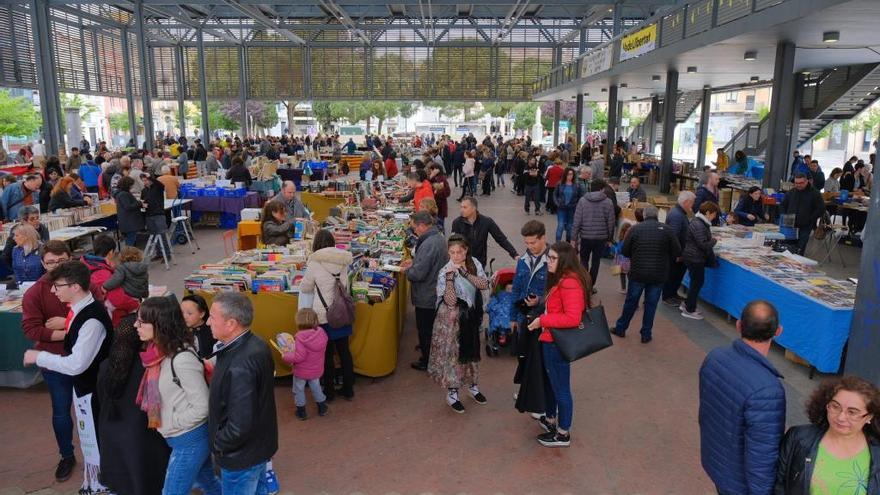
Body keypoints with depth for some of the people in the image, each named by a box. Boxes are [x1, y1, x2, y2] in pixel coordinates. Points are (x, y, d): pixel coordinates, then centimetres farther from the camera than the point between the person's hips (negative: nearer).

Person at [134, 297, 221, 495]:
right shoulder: (162, 352, -1)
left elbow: (202, 407, -23)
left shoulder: (182, 359, -27)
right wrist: (162, 420, 2)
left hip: (190, 440, -8)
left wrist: (169, 424, -13)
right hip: (182, 437, 8)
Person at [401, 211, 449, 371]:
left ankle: (426, 362, 22)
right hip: (435, 292, 9)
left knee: (425, 328, 8)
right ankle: (426, 347, 47)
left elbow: (419, 273, -30)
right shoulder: (438, 237, 2)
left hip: (426, 296, -9)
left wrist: (406, 271, -11)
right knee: (430, 326, 27)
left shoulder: (428, 244, -30)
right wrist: (414, 261, 7)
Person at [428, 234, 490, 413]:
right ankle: (452, 393, 20)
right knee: (452, 352, 4)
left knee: (472, 349, 19)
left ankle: (473, 386, 39)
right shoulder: (445, 271, -18)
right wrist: (450, 277, -33)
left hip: (472, 315, 5)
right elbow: (450, 301, -25)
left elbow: (484, 285, -15)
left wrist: (464, 272, -23)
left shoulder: (474, 263, -4)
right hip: (452, 318, -5)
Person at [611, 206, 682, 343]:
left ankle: (620, 328, 26)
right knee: (651, 304, 10)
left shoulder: (635, 229, -5)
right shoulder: (667, 230, -4)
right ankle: (646, 335, 17)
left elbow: (625, 251, -2)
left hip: (637, 273, 0)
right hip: (658, 275, 0)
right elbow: (677, 252, -1)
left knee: (631, 301, 13)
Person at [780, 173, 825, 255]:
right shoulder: (790, 193, 12)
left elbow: (821, 209, -2)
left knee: (799, 250, -12)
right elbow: (782, 206, 22)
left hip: (805, 227, -3)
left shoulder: (815, 194, 1)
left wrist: (810, 220, -10)